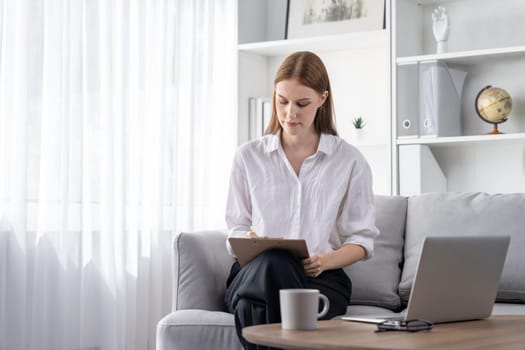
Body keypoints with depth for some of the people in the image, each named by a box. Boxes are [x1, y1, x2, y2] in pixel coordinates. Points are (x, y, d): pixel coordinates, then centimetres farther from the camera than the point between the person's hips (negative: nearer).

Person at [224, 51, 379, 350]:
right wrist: (247, 242, -9)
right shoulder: (248, 156, 12)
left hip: (321, 277, -2)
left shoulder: (350, 160, 8)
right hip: (254, 273, 2)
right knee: (272, 263, -39)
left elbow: (362, 238, 8)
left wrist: (326, 261, -13)